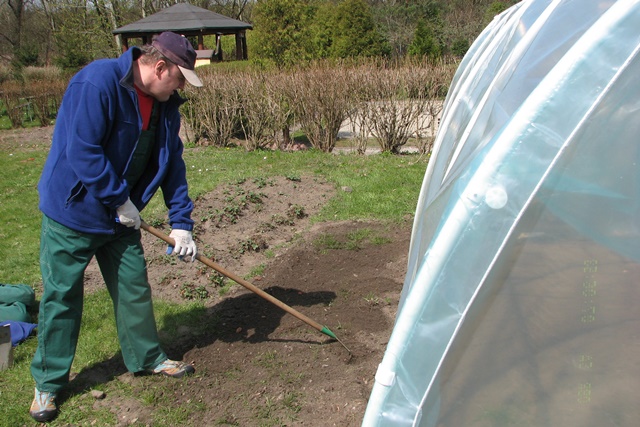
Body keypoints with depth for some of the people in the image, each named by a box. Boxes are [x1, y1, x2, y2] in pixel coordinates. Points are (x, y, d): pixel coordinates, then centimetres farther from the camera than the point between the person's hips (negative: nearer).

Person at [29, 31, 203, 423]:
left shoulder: (165, 105, 1)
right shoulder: (98, 82, -23)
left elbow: (173, 165, 4)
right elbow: (82, 150, -27)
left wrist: (181, 223, -1)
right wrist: (119, 200, -19)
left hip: (120, 216, 7)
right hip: (72, 213, -6)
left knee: (135, 288, 14)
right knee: (61, 298, 4)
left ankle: (147, 357, 33)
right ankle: (48, 382, 22)